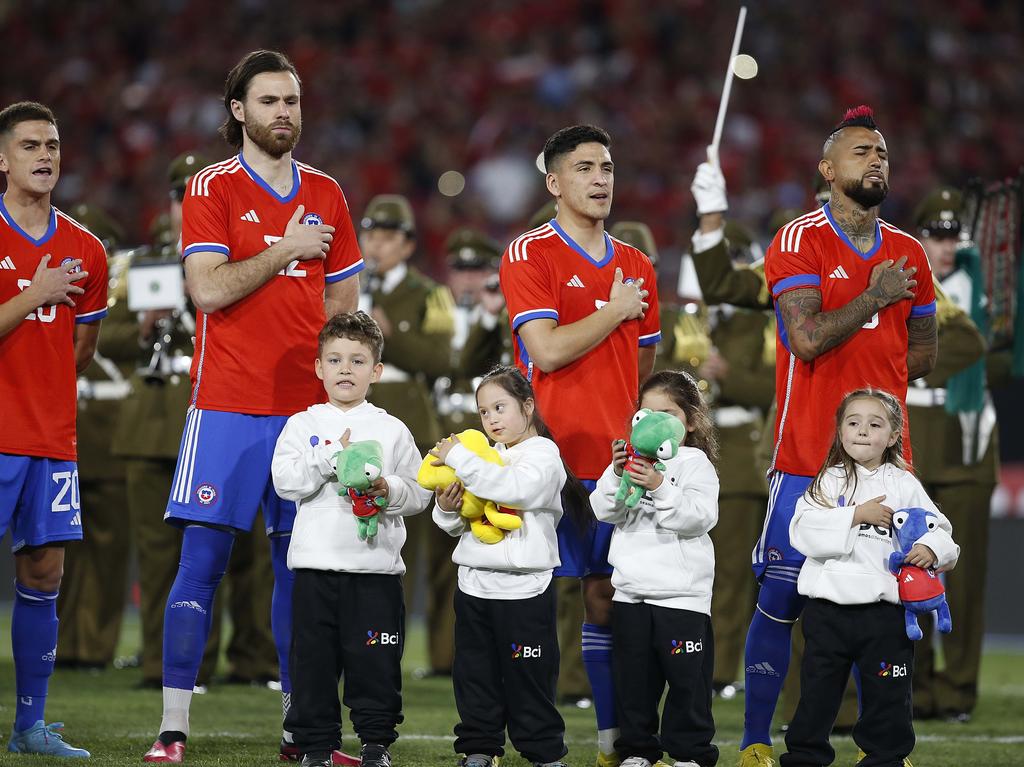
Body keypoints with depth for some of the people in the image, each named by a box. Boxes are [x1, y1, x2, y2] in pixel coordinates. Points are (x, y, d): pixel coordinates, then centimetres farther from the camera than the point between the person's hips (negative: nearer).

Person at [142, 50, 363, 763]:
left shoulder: (326, 195, 13)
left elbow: (344, 300, 19)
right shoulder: (212, 190, -1)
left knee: (300, 564, 5)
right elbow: (209, 290, -13)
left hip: (308, 408, 4)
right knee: (202, 560, -6)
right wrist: (285, 250, -9)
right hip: (228, 406, -4)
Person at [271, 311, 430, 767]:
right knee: (314, 657, 3)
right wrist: (331, 457, -15)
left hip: (376, 565, 0)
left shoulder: (392, 431, 7)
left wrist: (389, 489, -14)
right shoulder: (302, 425, 7)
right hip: (317, 564, 0)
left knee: (375, 661, 1)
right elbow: (285, 481, -6)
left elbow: (420, 492, 5)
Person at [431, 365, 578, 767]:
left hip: (522, 588, -6)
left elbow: (514, 488, -26)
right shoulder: (484, 457, 13)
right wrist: (447, 510, -7)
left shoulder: (543, 454, -5)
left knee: (528, 677, -2)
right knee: (475, 673, 9)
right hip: (474, 582, 6)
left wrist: (458, 458, -23)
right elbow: (457, 526, 17)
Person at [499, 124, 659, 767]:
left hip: (615, 460, 5)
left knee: (609, 596, 6)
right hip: (549, 455, -5)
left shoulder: (636, 266, 16)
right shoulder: (529, 255, -3)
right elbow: (546, 351, -14)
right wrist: (614, 311, -5)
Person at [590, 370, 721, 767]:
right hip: (631, 592, 4)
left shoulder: (695, 464, -3)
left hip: (682, 595, -4)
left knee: (687, 678, 0)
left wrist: (661, 488, -27)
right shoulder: (632, 459, 8)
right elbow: (604, 510, 0)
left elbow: (700, 517, -17)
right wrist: (616, 476, -16)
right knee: (634, 676, 11)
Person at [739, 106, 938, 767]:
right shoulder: (799, 242, -5)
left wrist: (862, 376, 7)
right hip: (809, 457, -4)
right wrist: (875, 297, -11)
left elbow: (923, 352, 19)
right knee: (782, 599, -2)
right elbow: (807, 340, -16)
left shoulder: (907, 253, 12)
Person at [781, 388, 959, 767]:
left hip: (884, 606, 0)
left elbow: (939, 530, 6)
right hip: (829, 606, 0)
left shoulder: (904, 484, 5)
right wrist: (856, 516, -16)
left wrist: (932, 550, -17)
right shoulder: (829, 480, 3)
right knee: (817, 691, 8)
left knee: (887, 694, 7)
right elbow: (804, 532, -10)